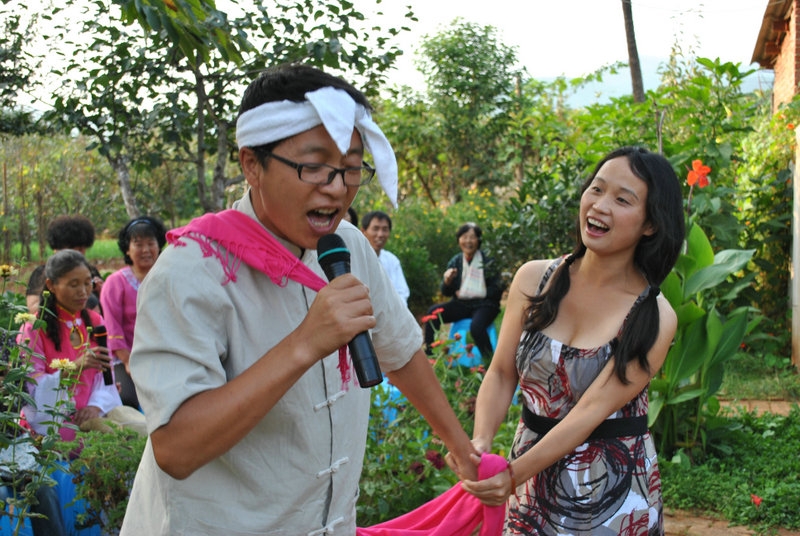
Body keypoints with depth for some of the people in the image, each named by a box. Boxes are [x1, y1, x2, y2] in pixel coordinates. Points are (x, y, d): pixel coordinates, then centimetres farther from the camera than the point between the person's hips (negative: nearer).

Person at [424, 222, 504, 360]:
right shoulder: (455, 262, 7)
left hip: (484, 304, -5)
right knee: (433, 313, -17)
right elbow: (446, 292, 9)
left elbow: (497, 289, -7)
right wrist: (447, 281, -15)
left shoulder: (488, 262, -5)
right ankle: (428, 354, -11)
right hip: (461, 304, 5)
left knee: (476, 326, -35)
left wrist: (470, 293, -12)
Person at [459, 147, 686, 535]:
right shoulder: (534, 279, -6)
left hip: (613, 486, -2)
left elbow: (592, 409, -21)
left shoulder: (654, 318, -15)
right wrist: (480, 441, -21)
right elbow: (501, 374, -4)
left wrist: (514, 474, -28)